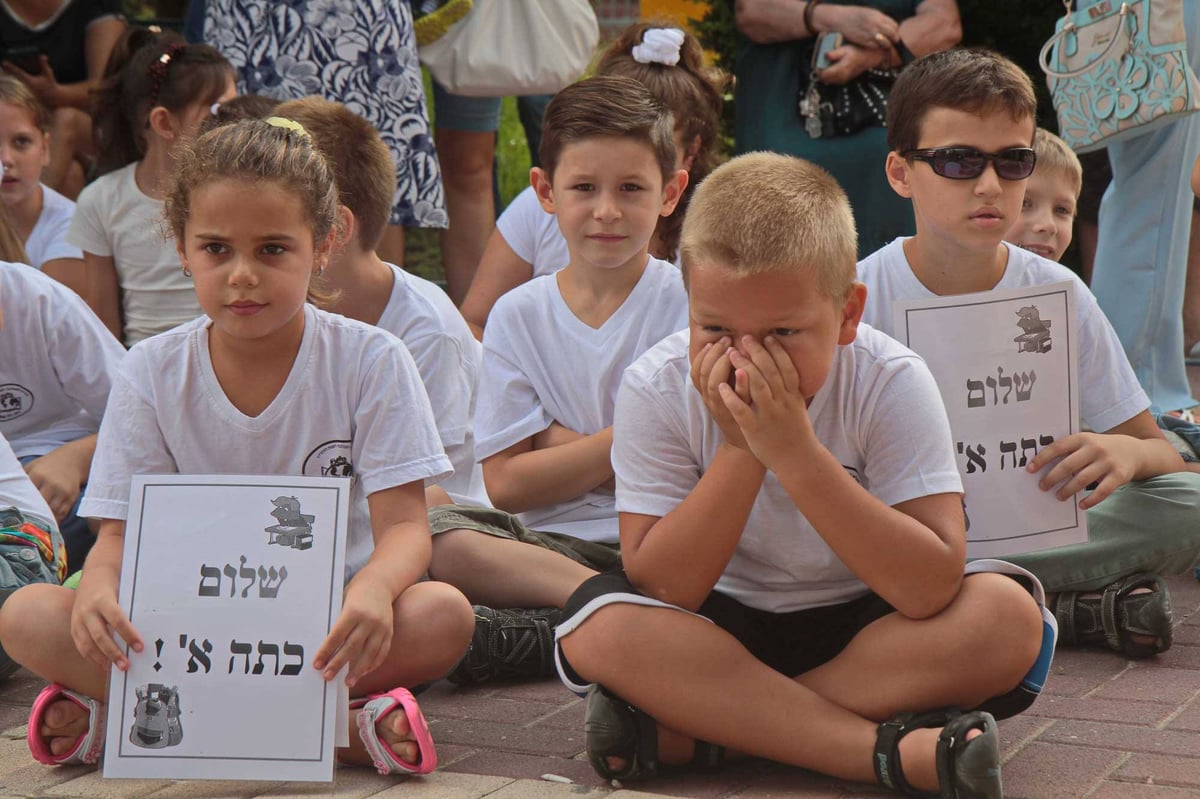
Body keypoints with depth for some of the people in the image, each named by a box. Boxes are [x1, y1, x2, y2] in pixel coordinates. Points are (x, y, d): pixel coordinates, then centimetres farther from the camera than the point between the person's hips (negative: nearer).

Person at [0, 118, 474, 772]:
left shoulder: (371, 362, -5)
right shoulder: (152, 373, 1)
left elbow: (404, 525, -10)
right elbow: (120, 532, -1)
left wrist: (371, 590, -35)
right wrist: (99, 588, -28)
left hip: (329, 619, -1)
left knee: (443, 614, -33)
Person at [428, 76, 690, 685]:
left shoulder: (692, 303, 3)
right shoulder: (519, 315, 8)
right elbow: (505, 483, 0)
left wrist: (559, 444, -8)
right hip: (550, 541, 2)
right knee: (436, 537, -27)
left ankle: (513, 637, -33)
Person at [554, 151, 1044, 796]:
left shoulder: (891, 384, -19)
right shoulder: (656, 389, -15)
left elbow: (930, 591, -29)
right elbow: (660, 594, -20)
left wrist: (794, 450, -36)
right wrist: (742, 451, -31)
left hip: (861, 624, 0)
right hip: (721, 628, 0)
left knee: (1008, 615, -29)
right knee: (597, 621, -29)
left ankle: (683, 729, -27)